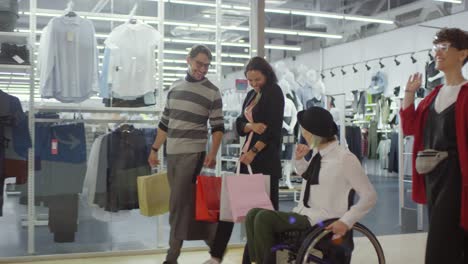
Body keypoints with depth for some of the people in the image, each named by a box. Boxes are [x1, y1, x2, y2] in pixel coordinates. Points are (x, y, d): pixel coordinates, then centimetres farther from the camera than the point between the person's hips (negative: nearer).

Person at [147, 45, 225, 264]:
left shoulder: (212, 92, -3)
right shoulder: (175, 87, 11)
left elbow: (218, 127, -4)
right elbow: (165, 122, 16)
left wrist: (212, 153, -17)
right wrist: (155, 149, 15)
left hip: (193, 154, -6)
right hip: (172, 154, 6)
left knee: (179, 205, -8)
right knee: (189, 204, 10)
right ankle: (215, 245, 21)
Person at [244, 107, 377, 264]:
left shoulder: (345, 158, -14)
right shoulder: (318, 154, 8)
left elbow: (369, 196, -11)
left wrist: (346, 221, -20)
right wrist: (299, 159, 11)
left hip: (321, 222, -8)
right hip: (303, 214, 8)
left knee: (264, 217, -22)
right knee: (253, 215, -6)